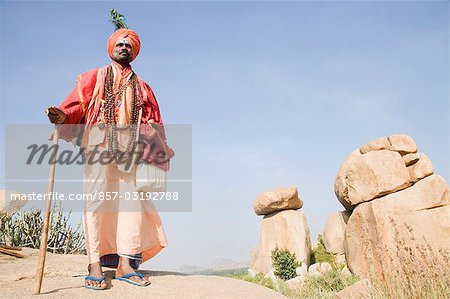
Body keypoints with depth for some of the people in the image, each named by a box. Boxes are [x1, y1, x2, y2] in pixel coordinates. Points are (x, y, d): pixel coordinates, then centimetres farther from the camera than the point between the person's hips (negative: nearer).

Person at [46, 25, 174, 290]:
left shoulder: (141, 87, 24)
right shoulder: (96, 77, 16)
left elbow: (151, 121, 19)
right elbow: (78, 102, 1)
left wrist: (160, 148, 6)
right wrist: (63, 116, -21)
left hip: (128, 149, 4)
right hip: (99, 142, -3)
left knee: (130, 200, -3)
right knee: (96, 198, -11)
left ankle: (125, 263, 1)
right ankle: (95, 265, -12)